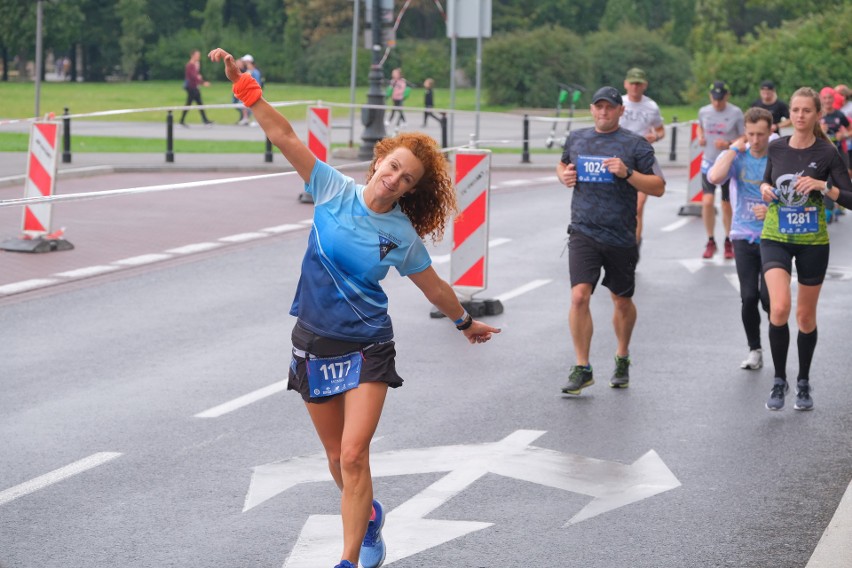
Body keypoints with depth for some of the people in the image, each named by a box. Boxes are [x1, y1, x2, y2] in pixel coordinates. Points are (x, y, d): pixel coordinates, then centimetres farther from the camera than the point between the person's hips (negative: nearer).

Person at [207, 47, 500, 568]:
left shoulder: (402, 235, -6)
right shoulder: (333, 189, -6)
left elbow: (434, 287, 11)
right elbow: (283, 135, -13)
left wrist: (466, 322, 22)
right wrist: (243, 83, -21)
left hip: (367, 349, -2)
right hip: (314, 344, 2)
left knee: (353, 456, -14)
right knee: (338, 457, 14)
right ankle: (369, 517, 43)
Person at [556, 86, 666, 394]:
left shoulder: (635, 145, -3)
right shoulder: (576, 139, 9)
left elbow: (658, 187, -5)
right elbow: (562, 164, 29)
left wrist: (627, 173, -19)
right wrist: (563, 175, 6)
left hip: (621, 238, -1)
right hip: (583, 232, 1)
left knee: (622, 301, 14)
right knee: (579, 296, -15)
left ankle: (622, 358, 38)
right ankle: (582, 368, -7)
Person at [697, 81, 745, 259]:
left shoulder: (735, 113, -9)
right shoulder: (703, 111, 2)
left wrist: (728, 144, -22)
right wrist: (700, 137, 0)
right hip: (709, 162, 2)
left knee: (727, 206, 6)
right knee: (707, 202, -12)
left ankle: (728, 242, 23)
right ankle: (710, 241, 3)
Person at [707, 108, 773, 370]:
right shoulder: (736, 156, 0)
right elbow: (714, 177, -20)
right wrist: (734, 148, -14)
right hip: (744, 236, 2)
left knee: (768, 297, -10)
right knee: (749, 297, -1)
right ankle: (755, 351, 17)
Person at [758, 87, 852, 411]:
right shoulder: (776, 148, 0)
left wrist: (823, 186, -25)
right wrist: (765, 187, -4)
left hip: (813, 242, -1)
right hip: (776, 238, 1)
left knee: (806, 316, 10)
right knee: (779, 308, -20)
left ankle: (803, 384, 30)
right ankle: (779, 381, -5)